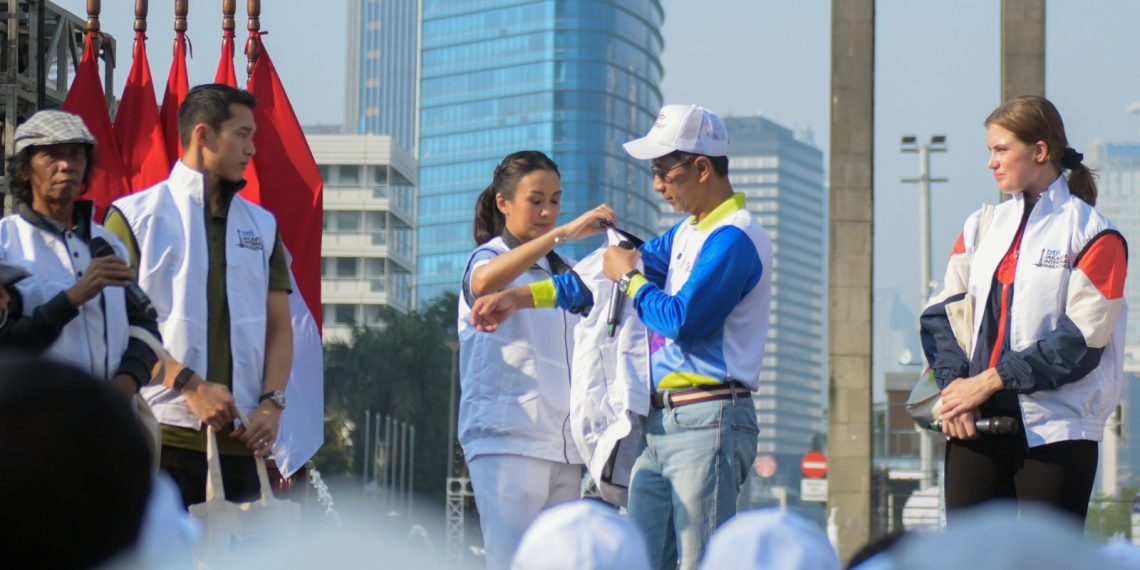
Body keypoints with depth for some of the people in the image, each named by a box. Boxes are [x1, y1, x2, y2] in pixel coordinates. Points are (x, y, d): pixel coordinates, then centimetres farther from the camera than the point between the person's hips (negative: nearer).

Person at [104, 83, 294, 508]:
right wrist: (190, 385, -14)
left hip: (243, 439, 4)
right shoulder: (135, 216, 5)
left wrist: (272, 404, 0)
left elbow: (279, 326, 17)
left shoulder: (261, 225, 20)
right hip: (164, 436, -4)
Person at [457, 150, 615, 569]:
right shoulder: (489, 257, 2)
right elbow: (483, 283, -26)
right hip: (506, 439, -7)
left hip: (563, 445, 7)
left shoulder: (562, 271, 23)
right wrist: (562, 234, -32)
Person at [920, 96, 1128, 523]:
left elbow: (1081, 339, -11)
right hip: (975, 423, 5)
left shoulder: (1093, 235, -2)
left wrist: (990, 380, -14)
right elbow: (943, 310, 10)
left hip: (1056, 432, -5)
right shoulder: (982, 226, 16)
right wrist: (954, 381, -8)